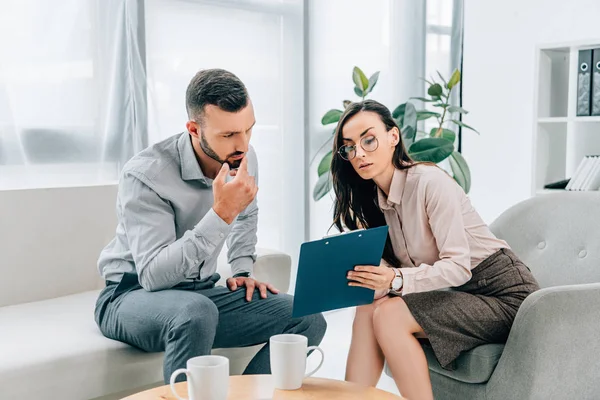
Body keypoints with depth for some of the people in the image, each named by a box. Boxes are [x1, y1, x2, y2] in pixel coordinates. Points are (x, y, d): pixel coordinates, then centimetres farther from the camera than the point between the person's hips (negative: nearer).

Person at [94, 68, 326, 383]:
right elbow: (153, 276, -31)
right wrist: (220, 214, -35)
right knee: (196, 312, -40)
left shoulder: (242, 159, -3)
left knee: (308, 320, -11)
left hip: (199, 293, 6)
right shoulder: (145, 175, -23)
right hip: (133, 296, -6)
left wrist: (242, 271, 9)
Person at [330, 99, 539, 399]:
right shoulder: (371, 200, 4)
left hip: (504, 293, -7)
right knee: (368, 309, -16)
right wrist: (364, 277, -20)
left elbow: (459, 266, -24)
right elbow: (389, 268, 2)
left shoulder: (430, 182, -19)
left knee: (389, 315, -25)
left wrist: (396, 280, -38)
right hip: (459, 294, 7)